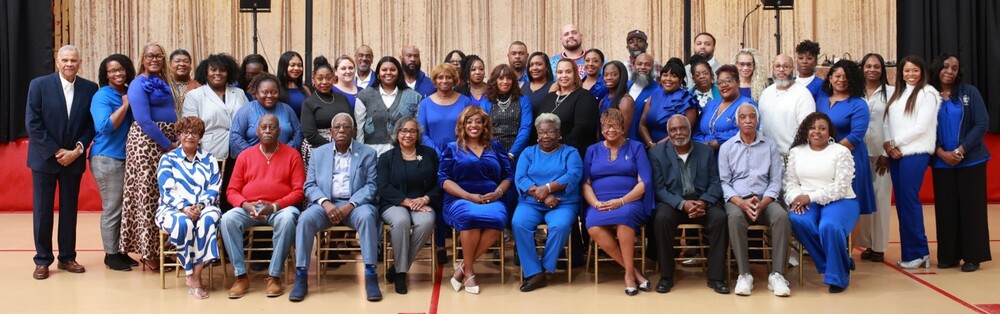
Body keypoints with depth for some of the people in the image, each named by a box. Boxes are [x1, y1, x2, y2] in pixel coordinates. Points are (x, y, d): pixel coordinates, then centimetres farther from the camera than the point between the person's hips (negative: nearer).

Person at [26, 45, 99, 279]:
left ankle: (67, 257, 18)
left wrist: (78, 149, -11)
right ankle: (42, 260, 12)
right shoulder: (39, 85, -5)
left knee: (69, 210, 8)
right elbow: (32, 124, -9)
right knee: (42, 210, 3)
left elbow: (92, 124, 2)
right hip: (44, 158, -2)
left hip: (73, 159, 2)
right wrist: (55, 152, -13)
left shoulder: (90, 89, 1)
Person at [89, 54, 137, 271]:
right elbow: (106, 127, -21)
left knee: (125, 207, 9)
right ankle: (111, 255, 7)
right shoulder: (102, 97, -9)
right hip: (107, 159, -7)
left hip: (127, 157, 7)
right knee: (112, 209, -2)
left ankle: (120, 251, 19)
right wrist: (125, 105, -16)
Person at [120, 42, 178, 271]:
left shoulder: (163, 82, 17)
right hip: (147, 144, -8)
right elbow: (144, 121, -15)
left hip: (168, 145, 8)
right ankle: (148, 253, 3)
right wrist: (169, 145, -14)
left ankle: (161, 249, 14)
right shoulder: (139, 84, -6)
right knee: (148, 197, -4)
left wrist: (177, 141, 4)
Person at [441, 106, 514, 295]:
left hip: (491, 200, 2)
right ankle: (469, 271, -21)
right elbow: (444, 179, 2)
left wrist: (497, 193, -6)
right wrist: (469, 196, -11)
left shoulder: (495, 147, 21)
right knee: (470, 216, -39)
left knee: (497, 219, -35)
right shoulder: (452, 148, 13)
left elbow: (508, 176, 16)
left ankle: (464, 266, -21)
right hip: (459, 200, -2)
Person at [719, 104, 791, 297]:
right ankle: (744, 274, -29)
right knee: (735, 217, -36)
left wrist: (762, 203, -12)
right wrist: (741, 202, -15)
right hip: (737, 200, -1)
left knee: (781, 216, -31)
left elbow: (775, 181, 7)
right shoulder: (726, 147, 9)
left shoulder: (769, 147, 12)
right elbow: (724, 182, 3)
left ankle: (776, 274, -27)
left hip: (764, 200, 1)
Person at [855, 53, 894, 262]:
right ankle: (866, 243, 9)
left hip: (882, 153, -1)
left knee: (881, 198, 0)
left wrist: (886, 153, -6)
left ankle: (879, 246, 6)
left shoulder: (891, 92, 3)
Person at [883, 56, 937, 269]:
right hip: (896, 154, 6)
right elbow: (887, 122, 10)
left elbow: (921, 127, -10)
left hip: (915, 154, -6)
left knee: (909, 201, -7)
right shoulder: (898, 93, 17)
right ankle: (911, 252, 11)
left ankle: (917, 253, 2)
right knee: (901, 202, 5)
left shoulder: (927, 93, -2)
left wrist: (894, 142, -8)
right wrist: (888, 145, -6)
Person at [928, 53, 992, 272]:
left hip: (971, 161, -1)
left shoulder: (970, 92, 0)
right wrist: (941, 152, -11)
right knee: (945, 209, 4)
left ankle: (972, 256, 7)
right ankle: (948, 256, 12)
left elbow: (982, 124, -4)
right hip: (941, 163, 1)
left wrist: (960, 151, -12)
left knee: (971, 208, 0)